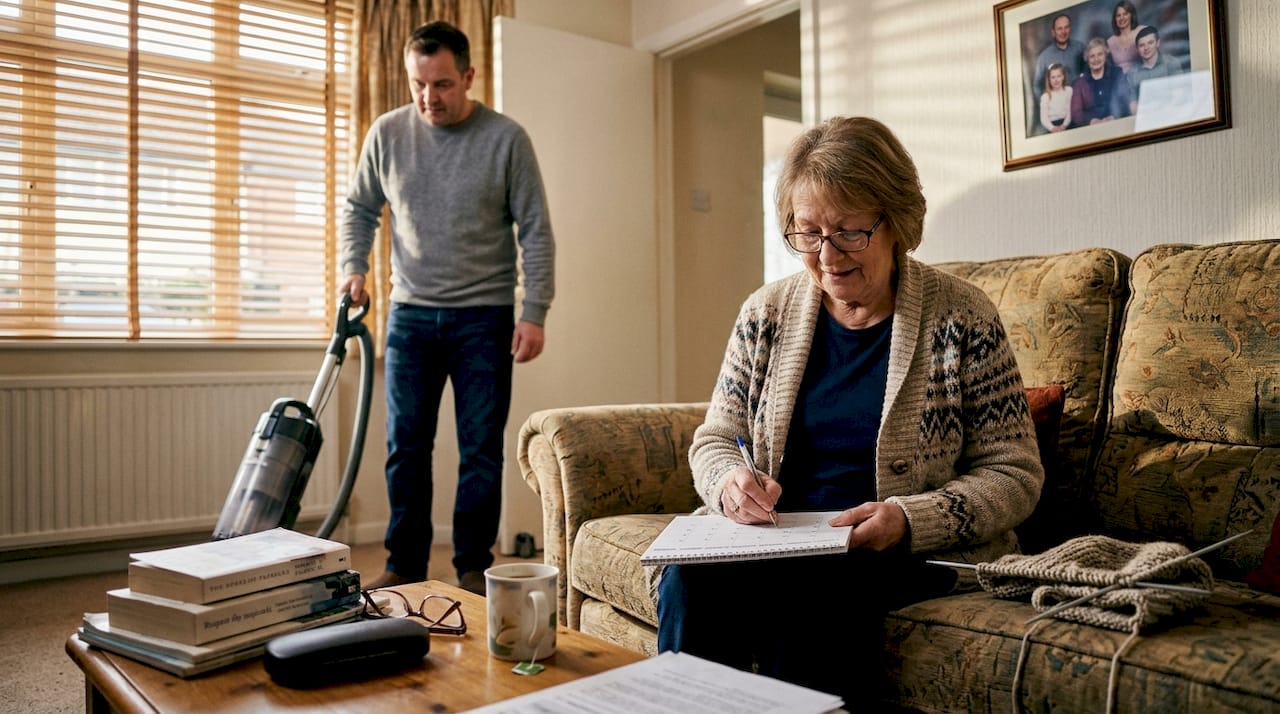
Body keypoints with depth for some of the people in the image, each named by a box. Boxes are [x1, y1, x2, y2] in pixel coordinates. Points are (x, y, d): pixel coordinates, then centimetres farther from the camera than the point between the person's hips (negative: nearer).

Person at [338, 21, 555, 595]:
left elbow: (536, 232, -5)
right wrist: (353, 268, -2)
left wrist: (534, 314, -12)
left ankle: (474, 566, 14)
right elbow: (359, 209, 15)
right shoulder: (387, 133, 3)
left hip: (484, 317, -2)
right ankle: (405, 566, 19)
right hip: (411, 313, 3)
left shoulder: (506, 138, -6)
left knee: (481, 449, 2)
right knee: (405, 446, 6)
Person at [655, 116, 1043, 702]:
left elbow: (1015, 476, -3)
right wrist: (729, 479, -13)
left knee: (811, 590, -34)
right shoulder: (766, 314, 6)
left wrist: (909, 519, -20)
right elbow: (713, 439, 11)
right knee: (692, 577, -29)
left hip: (915, 553, -2)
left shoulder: (962, 318, -4)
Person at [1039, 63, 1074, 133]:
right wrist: (1052, 128, -24)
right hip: (1053, 125, -2)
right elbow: (1044, 118, -6)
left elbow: (1070, 111, 2)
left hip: (1066, 125, 2)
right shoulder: (1045, 97, -2)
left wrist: (1064, 125, -13)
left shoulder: (1069, 90, 4)